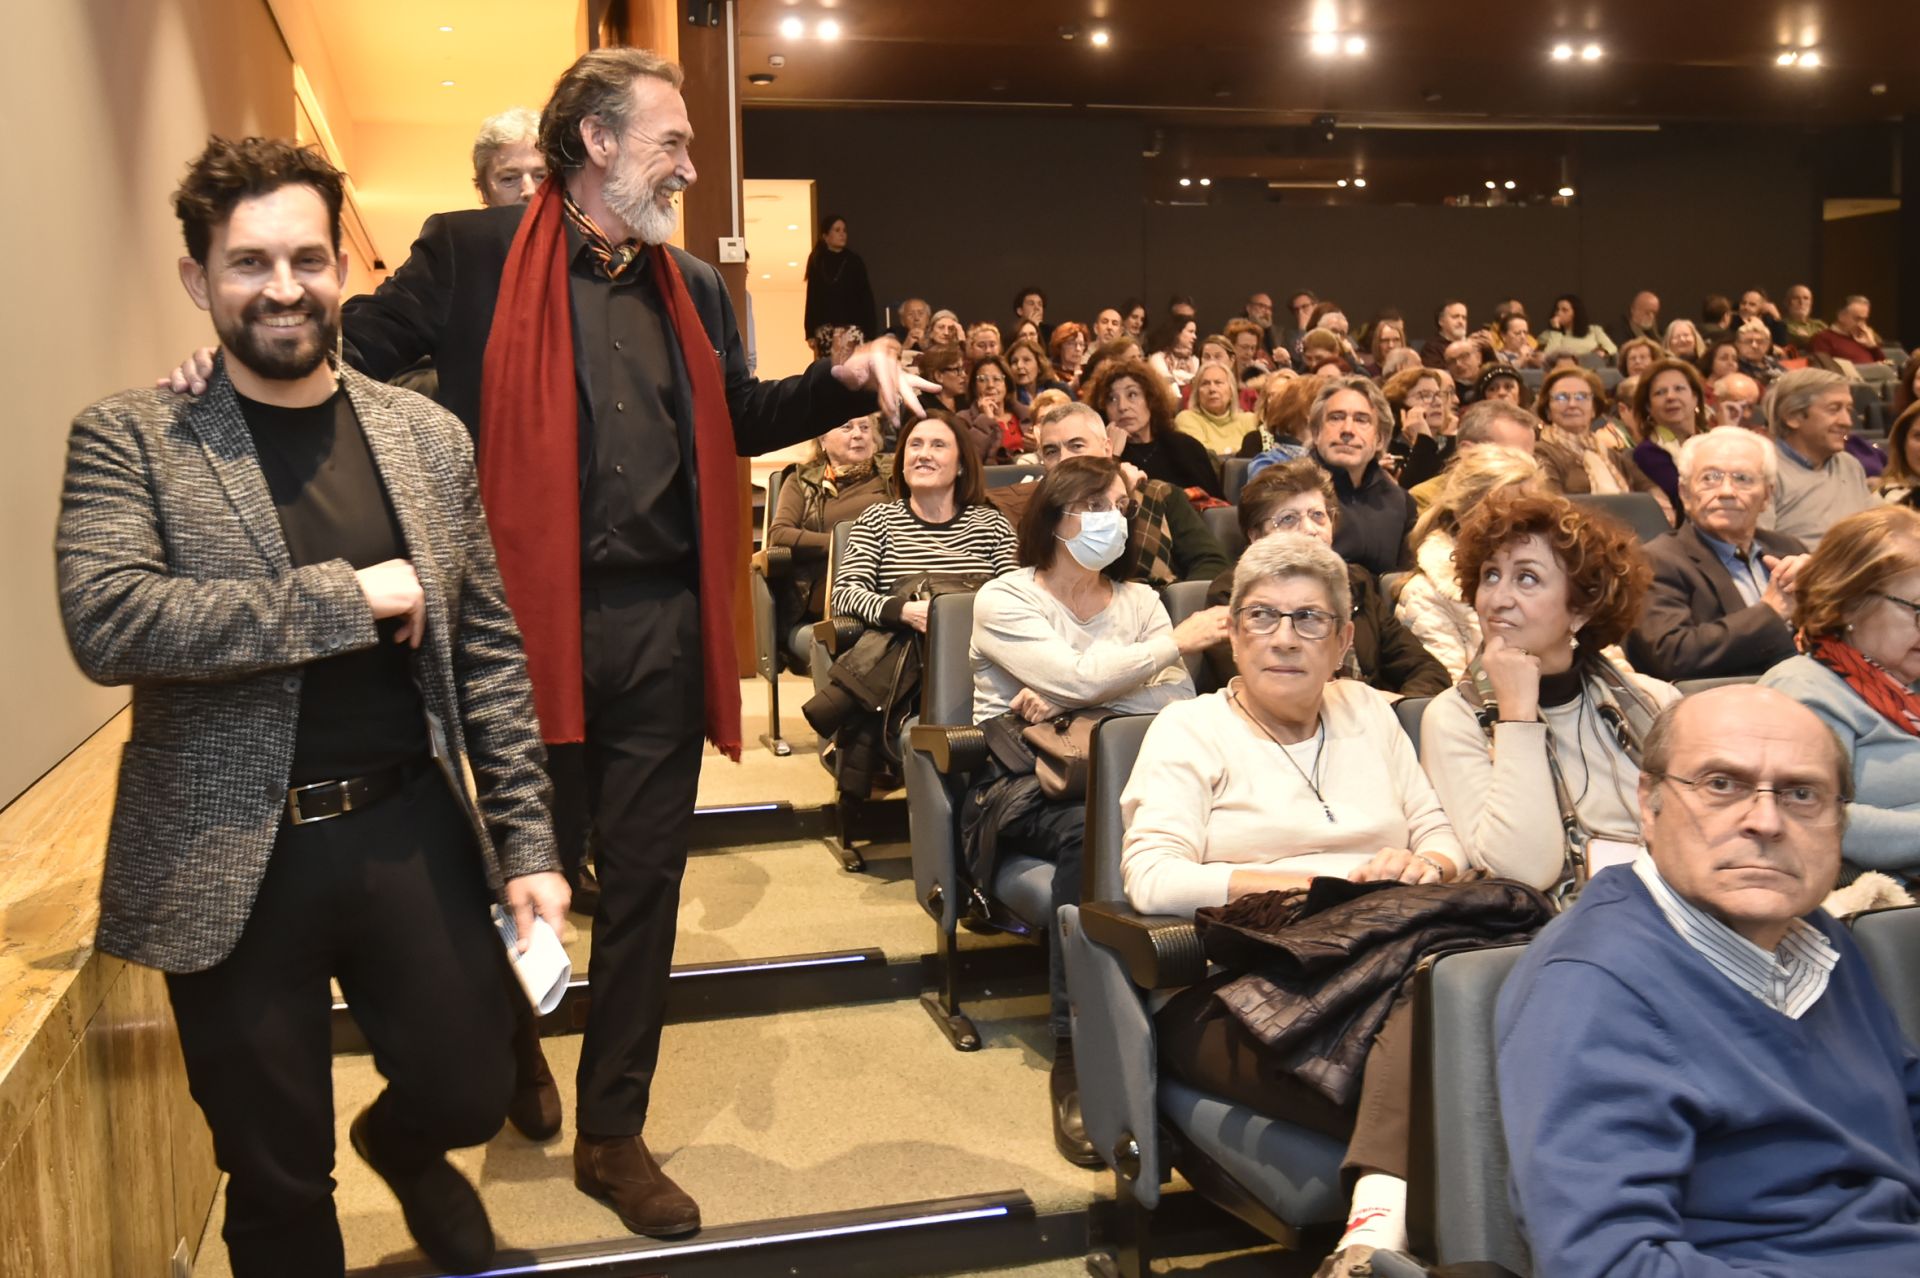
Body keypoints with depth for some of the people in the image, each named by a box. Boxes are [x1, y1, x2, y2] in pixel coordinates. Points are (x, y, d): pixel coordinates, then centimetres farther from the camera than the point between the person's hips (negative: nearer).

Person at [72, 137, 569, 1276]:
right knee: (275, 1181, 12)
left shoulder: (427, 435, 3)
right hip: (233, 863, -2)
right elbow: (106, 624, -21)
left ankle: (400, 1145, 50)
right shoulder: (128, 438, -5)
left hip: (413, 831, 2)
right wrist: (348, 596, -20)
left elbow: (488, 652, 4)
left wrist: (528, 845, 1)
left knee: (471, 1091, 14)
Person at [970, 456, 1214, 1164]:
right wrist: (1176, 640, -6)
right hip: (1017, 782, -3)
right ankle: (1074, 1054, -32)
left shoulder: (1138, 599, 17)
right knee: (1091, 833, -38)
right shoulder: (1003, 600, 2)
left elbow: (1178, 700, 1)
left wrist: (1066, 706, -11)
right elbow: (1078, 677, -15)